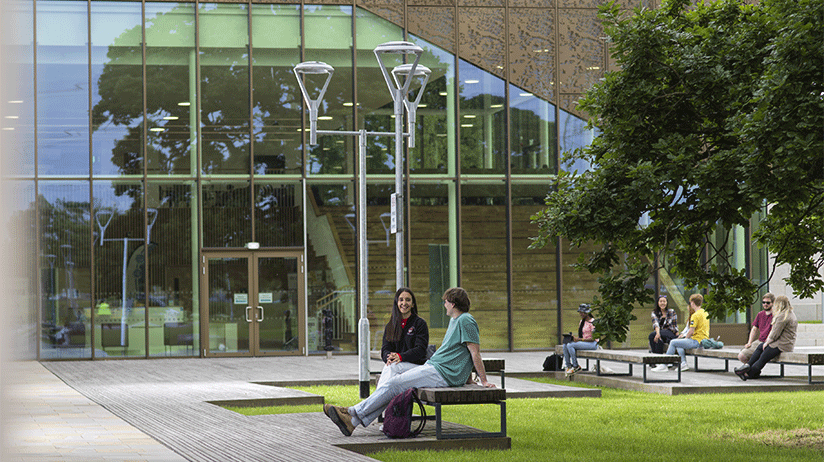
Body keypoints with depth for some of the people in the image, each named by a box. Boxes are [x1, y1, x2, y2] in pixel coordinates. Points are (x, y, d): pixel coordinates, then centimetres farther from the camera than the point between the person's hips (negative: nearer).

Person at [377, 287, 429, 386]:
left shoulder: (420, 324, 3)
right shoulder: (390, 326, 19)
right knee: (389, 364, -33)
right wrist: (389, 357, -17)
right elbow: (385, 348, 10)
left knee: (392, 367, -33)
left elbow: (420, 349, -8)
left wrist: (401, 357, -26)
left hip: (416, 364, -3)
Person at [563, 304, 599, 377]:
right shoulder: (582, 322, 14)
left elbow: (593, 338, -18)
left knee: (570, 345, -25)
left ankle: (576, 366, -16)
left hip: (592, 343, -9)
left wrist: (579, 339, -22)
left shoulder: (592, 323, -13)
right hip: (583, 342, 9)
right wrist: (574, 338, -4)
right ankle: (567, 366, -13)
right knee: (565, 345, -11)